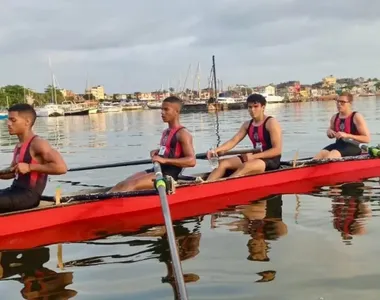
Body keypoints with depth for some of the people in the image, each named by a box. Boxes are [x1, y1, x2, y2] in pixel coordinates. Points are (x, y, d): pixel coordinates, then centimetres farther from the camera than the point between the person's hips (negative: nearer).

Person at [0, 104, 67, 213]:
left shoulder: (37, 143, -13)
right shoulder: (19, 146, 14)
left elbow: (61, 167, -24)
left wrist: (29, 167, -21)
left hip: (28, 196, -9)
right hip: (16, 191, 9)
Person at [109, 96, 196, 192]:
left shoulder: (182, 133, -10)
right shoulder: (166, 132, 17)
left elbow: (191, 161, -21)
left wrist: (164, 160, -26)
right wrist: (157, 152, 12)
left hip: (168, 175, -9)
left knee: (131, 185, -26)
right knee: (122, 185, -7)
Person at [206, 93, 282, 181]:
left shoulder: (271, 123, -10)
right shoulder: (247, 124, 11)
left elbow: (277, 150, -17)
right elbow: (233, 141, 1)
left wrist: (253, 156, -23)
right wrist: (215, 150, -16)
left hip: (271, 160, -7)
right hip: (255, 158, 7)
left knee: (245, 167, -36)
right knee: (223, 163, -9)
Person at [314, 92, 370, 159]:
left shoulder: (356, 117, -5)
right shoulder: (335, 117, 13)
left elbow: (367, 139, -11)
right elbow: (330, 136, 31)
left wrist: (347, 135, -19)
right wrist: (329, 132, 4)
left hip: (353, 147, -6)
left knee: (330, 156, -34)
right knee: (320, 155, -26)